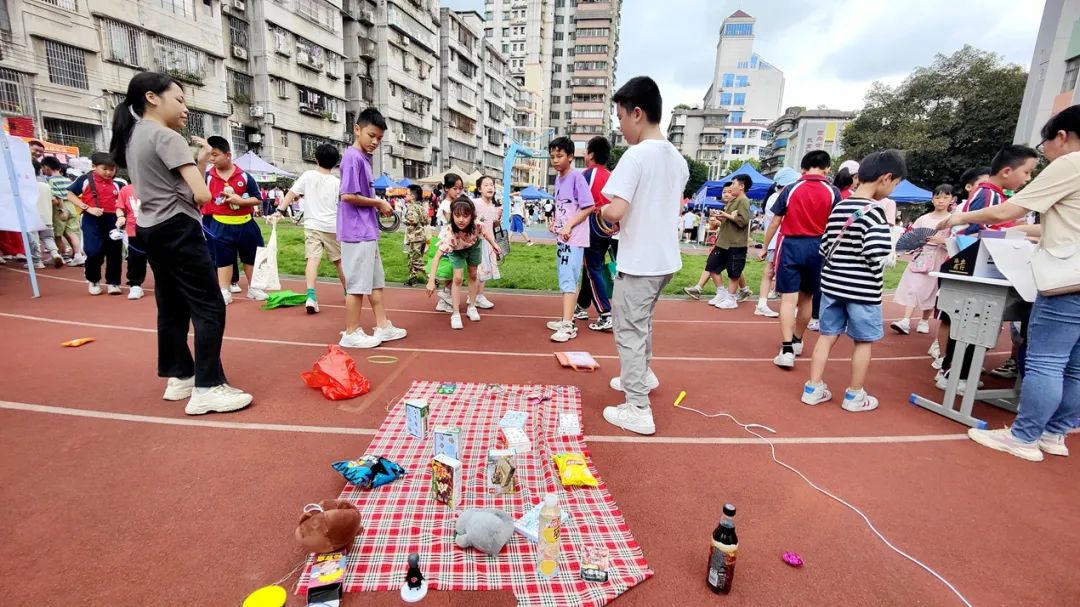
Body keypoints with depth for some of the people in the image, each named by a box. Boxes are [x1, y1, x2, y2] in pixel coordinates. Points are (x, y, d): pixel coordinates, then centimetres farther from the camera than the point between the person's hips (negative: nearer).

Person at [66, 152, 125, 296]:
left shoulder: (117, 184, 6)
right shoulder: (85, 179, 1)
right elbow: (70, 195, 3)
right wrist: (88, 208, -10)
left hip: (112, 220, 2)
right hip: (92, 220, -2)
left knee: (115, 252, 4)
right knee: (94, 252, -5)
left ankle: (113, 282, 16)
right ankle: (93, 281, 19)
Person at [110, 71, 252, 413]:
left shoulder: (133, 136, 17)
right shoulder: (167, 137, -12)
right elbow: (201, 195, -20)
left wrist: (198, 162, 5)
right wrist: (203, 162, 1)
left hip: (150, 230, 10)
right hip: (177, 231, -10)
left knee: (172, 307, 15)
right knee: (209, 308, -9)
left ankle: (179, 377, 24)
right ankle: (207, 390, -9)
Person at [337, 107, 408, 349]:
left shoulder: (364, 157, 15)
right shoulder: (353, 157, -13)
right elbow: (348, 195, -20)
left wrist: (378, 206, 5)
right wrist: (378, 203, -11)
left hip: (368, 231, 10)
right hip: (356, 232, -10)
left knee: (375, 281, 14)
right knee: (357, 284, -1)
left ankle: (383, 327, 23)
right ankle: (351, 333, 10)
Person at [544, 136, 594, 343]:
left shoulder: (576, 177, -11)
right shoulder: (558, 179, 14)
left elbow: (588, 206, -15)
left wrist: (569, 226, -19)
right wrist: (553, 222, 6)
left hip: (574, 238, -9)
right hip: (561, 238, 9)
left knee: (568, 280, -12)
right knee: (565, 279, 14)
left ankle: (568, 326, -11)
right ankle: (567, 319, 25)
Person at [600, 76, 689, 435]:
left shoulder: (636, 155, -17)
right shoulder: (677, 158, 9)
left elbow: (616, 211, -26)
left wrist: (603, 211, -4)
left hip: (639, 261, -9)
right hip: (666, 258, 9)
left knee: (629, 331, 1)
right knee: (641, 321, 26)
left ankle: (638, 410, 8)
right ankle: (642, 375, 45)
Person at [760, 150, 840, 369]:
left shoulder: (791, 189, 0)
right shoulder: (833, 193, 0)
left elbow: (775, 223, 1)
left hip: (791, 245, -2)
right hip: (817, 247, 2)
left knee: (788, 298, -3)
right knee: (806, 297, 16)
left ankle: (787, 350, -10)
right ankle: (797, 341, 34)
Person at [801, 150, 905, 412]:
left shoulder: (839, 207, 6)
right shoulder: (875, 210, -13)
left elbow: (825, 247, 9)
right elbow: (875, 252, -22)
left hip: (832, 283, 6)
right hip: (862, 289, -6)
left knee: (827, 335, 12)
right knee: (863, 341, 9)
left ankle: (813, 388, 16)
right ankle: (854, 395, 20)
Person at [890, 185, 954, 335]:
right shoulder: (924, 218, 7)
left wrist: (942, 240, -22)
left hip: (938, 260, -1)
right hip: (921, 256, 1)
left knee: (930, 289, 5)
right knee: (912, 287, -8)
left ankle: (924, 321, 20)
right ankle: (906, 321, -13)